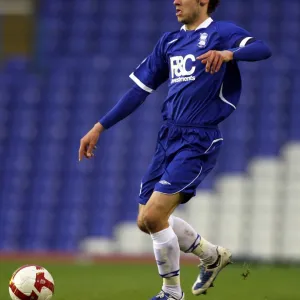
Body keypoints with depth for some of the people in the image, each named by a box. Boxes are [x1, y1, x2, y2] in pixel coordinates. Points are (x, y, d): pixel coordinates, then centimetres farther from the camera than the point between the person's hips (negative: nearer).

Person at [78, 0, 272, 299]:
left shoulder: (221, 33, -5)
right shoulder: (170, 41, 15)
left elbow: (263, 49, -23)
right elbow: (139, 90, 18)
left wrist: (228, 53, -42)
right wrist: (99, 128, 14)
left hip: (199, 140, -8)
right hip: (168, 137, 8)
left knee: (153, 216, -15)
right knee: (146, 222, 8)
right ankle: (213, 256, 30)